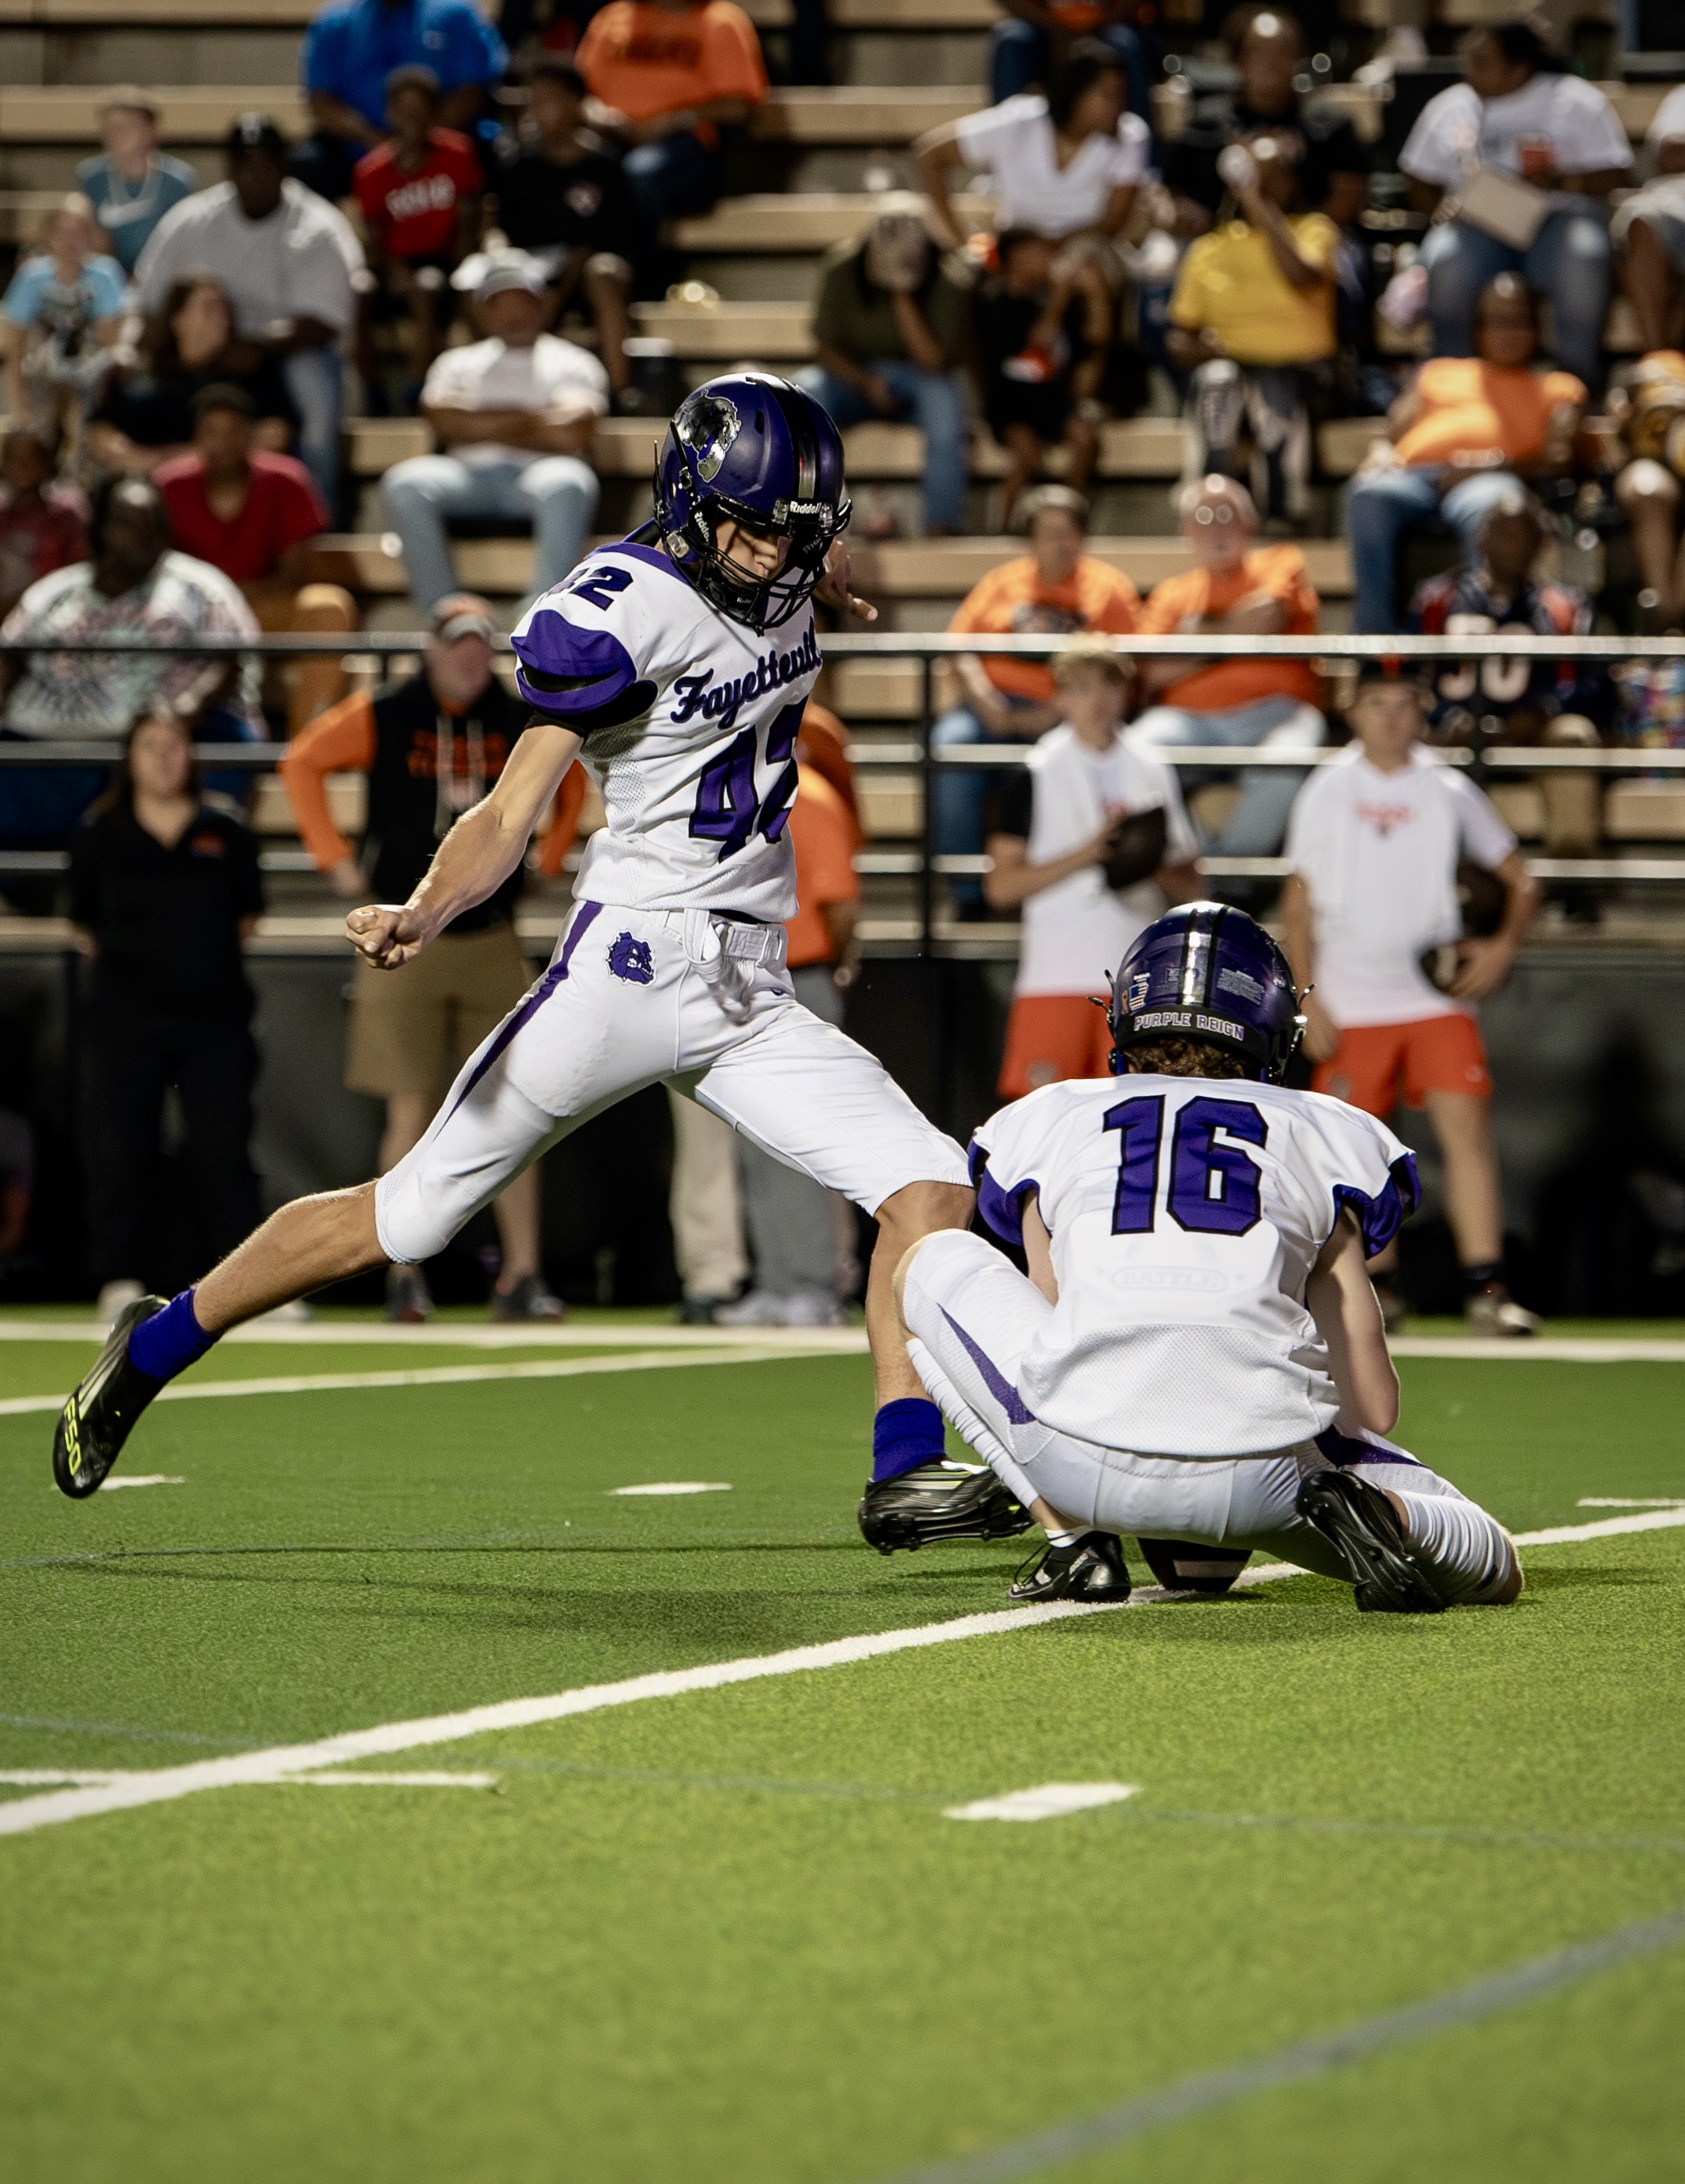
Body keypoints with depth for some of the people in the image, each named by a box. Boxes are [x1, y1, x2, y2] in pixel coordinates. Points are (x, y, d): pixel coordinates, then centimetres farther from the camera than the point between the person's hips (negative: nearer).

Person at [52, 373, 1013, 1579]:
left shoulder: (789, 570, 5)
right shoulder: (620, 609, -15)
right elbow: (507, 820, -18)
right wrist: (420, 914, -32)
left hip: (753, 994, 6)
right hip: (635, 954, -6)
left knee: (930, 1190, -9)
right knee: (413, 1215, -2)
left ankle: (906, 1476, -7)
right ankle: (155, 1350, 13)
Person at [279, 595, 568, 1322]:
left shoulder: (522, 723, 4)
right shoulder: (381, 718, -4)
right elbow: (302, 763, 3)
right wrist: (335, 858, -1)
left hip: (493, 941, 3)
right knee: (411, 1112, -3)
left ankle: (522, 1275, 1)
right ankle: (404, 1277, 3)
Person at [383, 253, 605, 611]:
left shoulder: (572, 363, 17)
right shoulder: (459, 363, 25)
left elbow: (570, 435, -3)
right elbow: (441, 419, 3)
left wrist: (481, 426, 3)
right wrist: (524, 420, 0)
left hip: (540, 471, -2)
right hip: (470, 474, 2)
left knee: (564, 484, -39)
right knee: (406, 482, -29)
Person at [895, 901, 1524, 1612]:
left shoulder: (1051, 1119, 25)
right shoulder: (1320, 1136, 24)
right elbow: (1372, 1408, 22)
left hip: (1084, 1463, 0)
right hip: (1259, 1483, 0)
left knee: (931, 1265, 28)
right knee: (1492, 1571, 24)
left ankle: (1074, 1537, 10)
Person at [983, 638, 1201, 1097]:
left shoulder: (1153, 775, 13)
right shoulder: (1032, 777, 2)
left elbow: (1189, 885, 16)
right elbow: (1001, 886, -4)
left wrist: (1152, 867, -7)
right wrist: (1085, 855, -14)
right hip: (1055, 976, -3)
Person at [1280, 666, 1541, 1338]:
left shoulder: (1448, 791, 6)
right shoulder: (1326, 794, 5)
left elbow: (1520, 879, 13)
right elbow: (1299, 905, 7)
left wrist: (1504, 946, -5)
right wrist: (1307, 998, -2)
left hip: (1437, 997, 0)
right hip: (1350, 1003, 0)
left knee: (1467, 1129, -12)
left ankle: (1485, 1288, -15)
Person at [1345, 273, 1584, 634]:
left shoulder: (1558, 388, 30)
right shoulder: (1439, 371, 39)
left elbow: (1558, 455, 11)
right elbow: (1397, 426, 26)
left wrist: (1498, 462, -9)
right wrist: (1382, 455, 0)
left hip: (1489, 479, -2)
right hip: (1413, 473, 2)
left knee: (1490, 509, -43)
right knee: (1371, 497, -38)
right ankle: (1375, 641, -42)